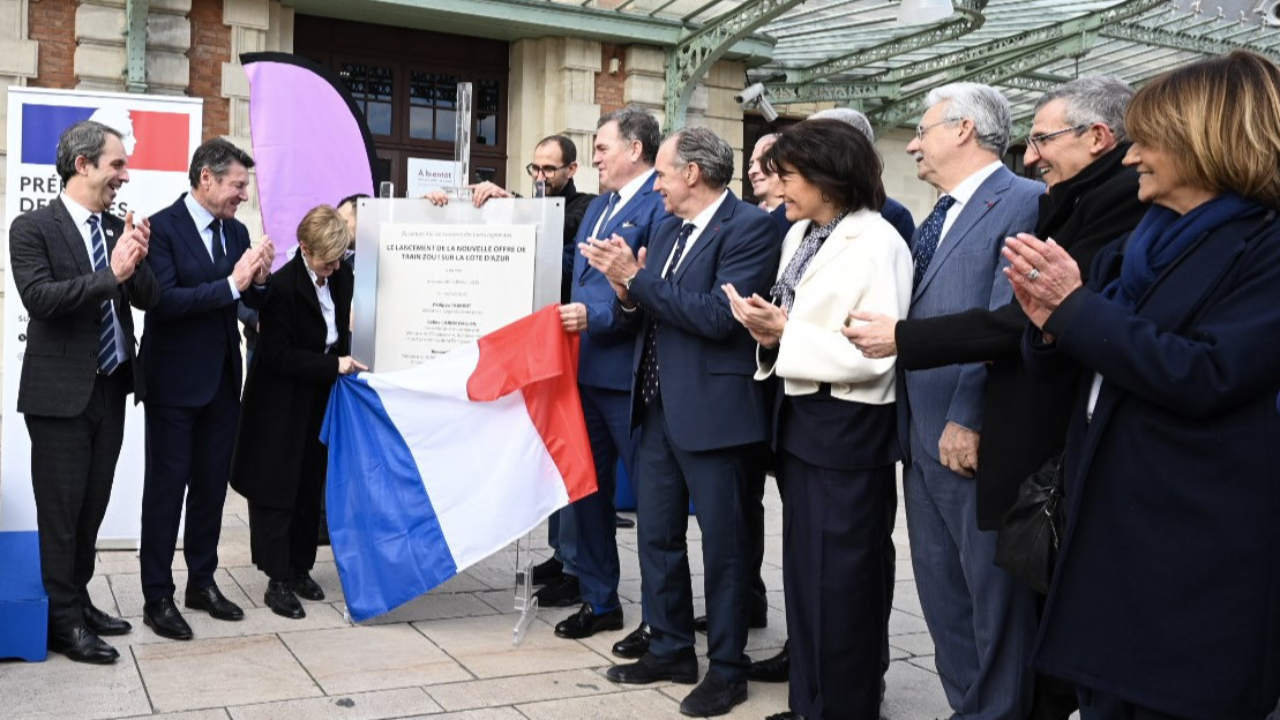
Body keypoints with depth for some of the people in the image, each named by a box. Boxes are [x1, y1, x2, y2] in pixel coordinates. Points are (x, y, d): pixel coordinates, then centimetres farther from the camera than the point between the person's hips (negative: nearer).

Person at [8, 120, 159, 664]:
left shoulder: (119, 228, 8)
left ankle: (78, 600, 28)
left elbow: (148, 300, 4)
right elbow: (39, 296, -21)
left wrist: (137, 263, -15)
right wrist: (111, 275, -26)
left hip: (111, 388, 6)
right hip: (60, 391, -6)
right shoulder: (33, 227, -8)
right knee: (61, 510, 2)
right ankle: (62, 620, 13)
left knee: (93, 506, 14)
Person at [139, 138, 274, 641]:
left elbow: (254, 302, 10)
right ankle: (157, 597, 11)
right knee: (167, 486, 1)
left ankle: (202, 582, 26)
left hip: (222, 379, 6)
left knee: (212, 484, 13)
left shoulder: (237, 232, 7)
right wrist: (231, 284, -25)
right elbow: (164, 301, -22)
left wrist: (260, 280, -11)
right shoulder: (162, 227, -12)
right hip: (175, 382, -6)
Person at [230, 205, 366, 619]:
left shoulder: (342, 279, 0)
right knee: (277, 491, 2)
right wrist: (333, 366, -23)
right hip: (281, 407, -6)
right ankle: (278, 581, 9)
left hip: (319, 402, 7)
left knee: (310, 488, 14)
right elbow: (277, 355, -21)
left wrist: (344, 365, 0)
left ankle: (300, 569, 26)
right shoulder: (283, 286, -20)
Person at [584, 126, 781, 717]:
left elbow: (719, 316, -22)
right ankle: (671, 648, 30)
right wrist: (628, 294, -8)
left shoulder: (749, 227, -12)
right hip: (659, 407, 8)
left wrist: (637, 277, -18)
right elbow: (647, 316, 14)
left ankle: (727, 667, 18)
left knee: (722, 541, 4)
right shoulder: (668, 229, 13)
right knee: (656, 533, 14)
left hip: (713, 409, -8)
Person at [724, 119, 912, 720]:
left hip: (847, 428, -9)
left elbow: (870, 355, -21)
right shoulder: (799, 235, 10)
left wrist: (784, 331, -19)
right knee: (803, 570, 17)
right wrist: (768, 330, -5)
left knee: (842, 578, 3)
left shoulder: (876, 243, -14)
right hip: (802, 418, 9)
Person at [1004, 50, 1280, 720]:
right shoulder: (1137, 246, 12)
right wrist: (1047, 320, -9)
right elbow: (1068, 365, 14)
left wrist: (1075, 305, -19)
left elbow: (1205, 377, -23)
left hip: (1194, 553, -7)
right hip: (1106, 526, 7)